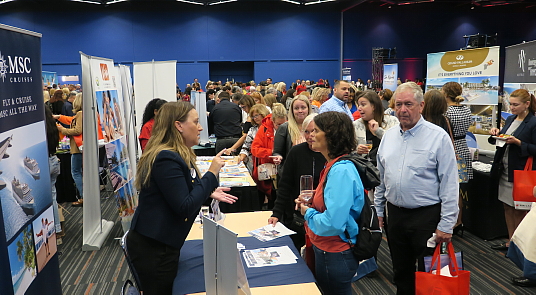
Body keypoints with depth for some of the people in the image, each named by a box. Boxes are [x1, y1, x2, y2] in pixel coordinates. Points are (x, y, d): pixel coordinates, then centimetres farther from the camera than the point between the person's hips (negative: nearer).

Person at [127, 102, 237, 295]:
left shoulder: (178, 155, 8)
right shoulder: (166, 159, -24)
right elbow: (184, 208, -27)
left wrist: (209, 193, 4)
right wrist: (212, 173, -22)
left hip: (163, 243, 10)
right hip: (154, 247, -10)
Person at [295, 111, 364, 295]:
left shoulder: (341, 171, -26)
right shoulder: (333, 166, 5)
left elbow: (333, 223, -32)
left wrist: (309, 213, -15)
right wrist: (311, 204, 2)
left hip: (335, 257, -9)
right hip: (325, 251, 9)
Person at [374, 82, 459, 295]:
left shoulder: (438, 137, -11)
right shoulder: (389, 136, 5)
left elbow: (449, 184, -12)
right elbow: (380, 177, 13)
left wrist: (446, 225, -13)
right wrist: (378, 210, 13)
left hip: (426, 215, -5)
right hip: (394, 213, 5)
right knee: (401, 270, 18)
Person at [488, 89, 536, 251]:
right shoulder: (510, 119, 10)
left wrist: (518, 142, -22)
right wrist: (496, 134, -1)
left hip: (520, 172, -7)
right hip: (505, 170, 7)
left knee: (519, 210, 4)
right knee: (507, 207, 14)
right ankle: (511, 241, 26)